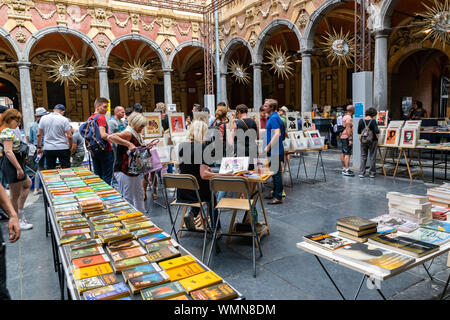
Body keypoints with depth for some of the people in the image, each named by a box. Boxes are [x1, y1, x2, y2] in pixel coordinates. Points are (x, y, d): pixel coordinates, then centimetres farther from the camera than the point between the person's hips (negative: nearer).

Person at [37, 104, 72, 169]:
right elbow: (69, 136, -11)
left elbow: (39, 135, 6)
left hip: (48, 149, 3)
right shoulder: (64, 120, -7)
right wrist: (70, 147, 3)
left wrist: (39, 147, 14)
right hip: (63, 148, -3)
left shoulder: (43, 118, 4)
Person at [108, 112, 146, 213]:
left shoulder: (137, 135, 13)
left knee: (139, 196, 21)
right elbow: (111, 137, -35)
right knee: (127, 199, -2)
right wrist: (129, 144, -38)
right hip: (124, 172, -10)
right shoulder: (128, 133, -17)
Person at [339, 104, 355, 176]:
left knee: (343, 153, 12)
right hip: (347, 137, -10)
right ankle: (347, 170, -16)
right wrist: (350, 139, -22)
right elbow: (348, 129, -21)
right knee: (348, 154, -12)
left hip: (342, 137, 10)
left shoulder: (344, 117, 17)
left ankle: (344, 168, 19)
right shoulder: (348, 118, -14)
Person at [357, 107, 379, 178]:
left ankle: (361, 173, 6)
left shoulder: (361, 121, -2)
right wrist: (378, 130, 3)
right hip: (372, 141, -3)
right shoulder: (373, 121, -13)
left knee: (363, 157, 9)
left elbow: (359, 132, 2)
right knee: (372, 157, 7)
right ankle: (372, 173, 13)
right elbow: (376, 131, -18)